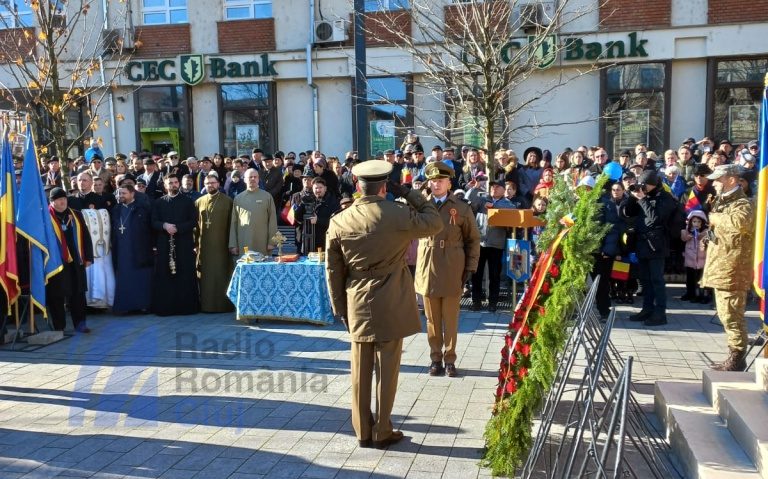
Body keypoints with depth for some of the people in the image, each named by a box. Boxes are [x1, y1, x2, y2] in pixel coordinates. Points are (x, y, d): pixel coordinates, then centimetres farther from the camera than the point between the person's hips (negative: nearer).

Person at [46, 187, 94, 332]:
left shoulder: (76, 215, 10)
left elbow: (86, 237, 12)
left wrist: (88, 257, 8)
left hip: (76, 261, 4)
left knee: (78, 293, 8)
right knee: (57, 295, 3)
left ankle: (80, 323, 16)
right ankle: (59, 326, 12)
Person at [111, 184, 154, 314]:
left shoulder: (143, 208, 2)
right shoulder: (116, 210, 13)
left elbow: (151, 227, 0)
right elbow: (113, 231, 13)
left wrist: (151, 246, -5)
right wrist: (114, 248, 3)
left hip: (140, 250, -3)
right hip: (122, 252, 3)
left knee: (141, 279, 0)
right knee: (123, 280, 3)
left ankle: (143, 304, 6)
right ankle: (125, 305, 7)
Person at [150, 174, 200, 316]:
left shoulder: (188, 201, 9)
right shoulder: (158, 203, 13)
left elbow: (193, 221, 0)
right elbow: (154, 222, 6)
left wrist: (177, 228, -12)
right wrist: (164, 226, -15)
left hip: (184, 244, -1)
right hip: (164, 244, 1)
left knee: (185, 276, -2)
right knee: (164, 276, -2)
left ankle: (187, 306, 3)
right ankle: (165, 306, 3)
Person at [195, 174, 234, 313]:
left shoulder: (227, 201, 1)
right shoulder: (199, 202, 11)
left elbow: (231, 223, -1)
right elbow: (195, 223, 8)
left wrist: (231, 243, -6)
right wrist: (196, 243, 1)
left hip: (221, 245, -3)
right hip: (204, 245, 3)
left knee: (221, 274, 0)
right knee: (205, 275, 5)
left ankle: (222, 304, 6)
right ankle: (206, 305, 12)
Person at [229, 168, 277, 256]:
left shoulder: (267, 196, 6)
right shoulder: (238, 198, 10)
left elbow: (272, 220, 3)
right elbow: (233, 222, 9)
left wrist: (271, 242, -4)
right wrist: (233, 245, 4)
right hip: (243, 245, 1)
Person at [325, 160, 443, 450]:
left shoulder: (339, 221, -2)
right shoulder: (398, 214, -11)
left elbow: (333, 271, 3)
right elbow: (435, 223, 5)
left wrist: (340, 308, 13)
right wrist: (411, 195, 8)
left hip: (357, 307, 3)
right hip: (390, 306, -3)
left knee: (360, 371, 11)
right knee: (386, 369, 7)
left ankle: (362, 431, 21)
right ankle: (382, 432, 15)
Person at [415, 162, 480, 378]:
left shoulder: (462, 208, 2)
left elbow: (473, 240, 6)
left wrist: (470, 268, 1)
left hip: (452, 273, -1)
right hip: (428, 271, 1)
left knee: (451, 320, 7)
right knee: (432, 319, 10)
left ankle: (449, 360, 19)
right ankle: (435, 358, 22)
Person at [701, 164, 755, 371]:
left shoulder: (742, 203, -12)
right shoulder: (723, 202, 18)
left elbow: (740, 222, -35)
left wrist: (715, 217, -19)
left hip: (731, 269, -10)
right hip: (721, 267, 10)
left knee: (731, 315, -7)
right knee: (725, 314, 14)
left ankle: (737, 358, 1)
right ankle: (735, 356, 23)